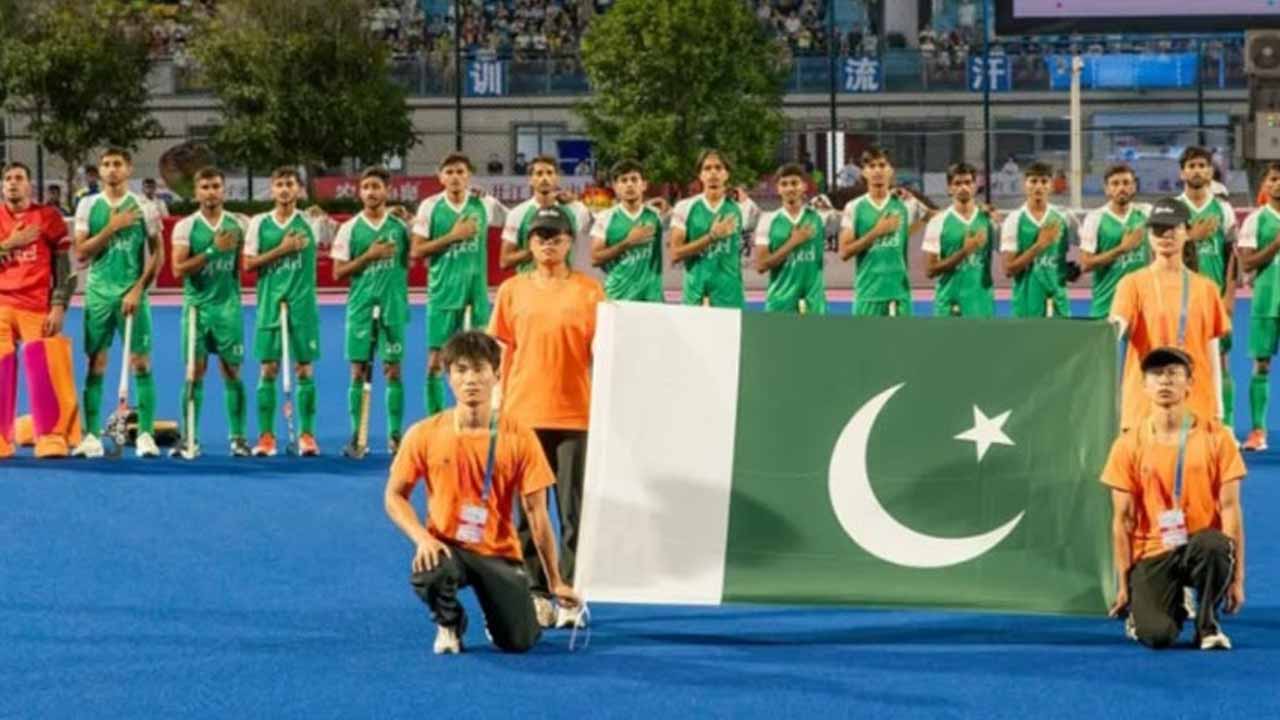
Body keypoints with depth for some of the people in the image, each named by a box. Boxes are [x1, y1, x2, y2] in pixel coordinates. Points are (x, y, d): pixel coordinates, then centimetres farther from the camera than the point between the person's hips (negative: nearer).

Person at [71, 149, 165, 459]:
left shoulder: (143, 207, 2)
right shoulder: (88, 206, 6)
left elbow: (157, 253, 1)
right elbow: (81, 253, 0)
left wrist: (137, 290, -8)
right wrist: (112, 228, -11)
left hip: (132, 294, -1)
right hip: (98, 293, 1)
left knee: (141, 363, -5)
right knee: (95, 365, 0)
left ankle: (145, 435, -3)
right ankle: (91, 437, 2)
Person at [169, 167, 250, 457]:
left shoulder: (237, 225, 5)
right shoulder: (185, 226, -2)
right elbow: (178, 269, -11)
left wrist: (237, 295, -1)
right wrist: (213, 250, -18)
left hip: (228, 306, 1)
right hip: (196, 305, -1)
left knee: (232, 370, 1)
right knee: (195, 372, -2)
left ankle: (238, 437, 6)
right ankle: (189, 438, 3)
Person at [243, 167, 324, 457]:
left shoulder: (310, 222, 4)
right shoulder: (259, 223, 5)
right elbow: (248, 263, 0)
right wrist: (281, 249, -9)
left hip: (302, 305, 0)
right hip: (269, 303, 0)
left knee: (305, 370, 0)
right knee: (268, 370, 0)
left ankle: (306, 434, 6)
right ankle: (266, 436, 5)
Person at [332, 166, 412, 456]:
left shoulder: (400, 226, 5)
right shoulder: (350, 229, 3)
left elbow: (410, 262, 12)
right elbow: (338, 272, 0)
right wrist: (369, 256, -11)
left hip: (393, 306, 0)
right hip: (360, 306, 0)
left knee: (393, 370, 0)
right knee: (359, 370, -1)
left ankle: (396, 435, 4)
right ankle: (357, 437, 3)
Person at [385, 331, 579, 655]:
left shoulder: (518, 437, -8)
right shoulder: (425, 434, -7)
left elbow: (536, 512, -3)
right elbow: (394, 497, 1)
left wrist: (555, 582, -1)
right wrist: (422, 538, -18)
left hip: (499, 552, 1)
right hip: (445, 546, -1)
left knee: (519, 642, -14)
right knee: (429, 576, -37)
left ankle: (496, 614, 27)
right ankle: (449, 623, 1)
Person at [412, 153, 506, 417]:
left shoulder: (484, 204, 1)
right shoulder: (430, 207, -2)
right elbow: (417, 251, -5)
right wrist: (453, 236, -13)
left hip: (477, 290, 1)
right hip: (443, 291, -1)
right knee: (436, 358, 1)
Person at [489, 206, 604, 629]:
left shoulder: (588, 290, 1)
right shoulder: (513, 290, 7)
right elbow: (502, 352, 10)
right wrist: (497, 404, 5)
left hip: (575, 415, -2)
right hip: (523, 415, 2)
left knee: (574, 509, 0)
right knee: (528, 509, 4)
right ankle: (536, 594, 11)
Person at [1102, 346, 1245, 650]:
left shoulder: (1216, 437, -1)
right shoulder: (1129, 445, 1)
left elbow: (1230, 508, -3)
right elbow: (1123, 519, 3)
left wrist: (1237, 577, -9)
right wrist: (1124, 583, -1)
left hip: (1200, 545, 0)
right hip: (1153, 553, 0)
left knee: (1213, 545, -39)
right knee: (1157, 635, -26)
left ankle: (1207, 622, -10)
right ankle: (1143, 611, 14)